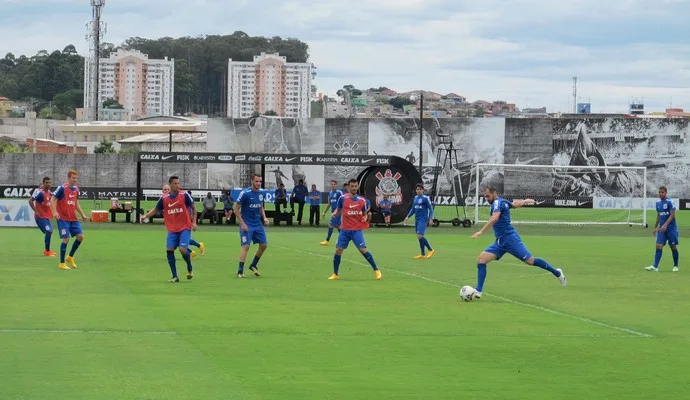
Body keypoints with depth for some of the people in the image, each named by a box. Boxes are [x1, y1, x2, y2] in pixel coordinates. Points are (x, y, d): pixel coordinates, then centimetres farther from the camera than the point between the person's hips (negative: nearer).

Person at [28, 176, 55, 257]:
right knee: (48, 231, -16)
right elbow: (30, 201, -22)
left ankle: (46, 250, 34)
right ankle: (47, 251, -9)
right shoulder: (40, 192, -18)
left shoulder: (49, 192, 8)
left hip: (46, 216, 9)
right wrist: (36, 211, -22)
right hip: (40, 216, -9)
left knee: (49, 231, 18)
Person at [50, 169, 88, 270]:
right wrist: (55, 212, -25)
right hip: (63, 218, -7)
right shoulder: (62, 188, -12)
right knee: (66, 239, -11)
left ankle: (70, 257, 19)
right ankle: (62, 264, 1)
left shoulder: (76, 189, 8)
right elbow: (53, 200, -12)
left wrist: (82, 214, 20)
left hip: (73, 218, 7)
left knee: (80, 236, -1)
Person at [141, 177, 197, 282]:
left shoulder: (184, 195, -5)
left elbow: (193, 208, 4)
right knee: (169, 250, -10)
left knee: (182, 249, -17)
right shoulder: (164, 198, 0)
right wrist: (146, 216, -3)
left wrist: (194, 222, -4)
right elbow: (156, 210, 13)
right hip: (172, 230, 3)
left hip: (185, 228, -3)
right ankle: (175, 277, 0)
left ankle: (190, 269, 13)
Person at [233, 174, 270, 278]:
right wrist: (242, 223, -16)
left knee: (264, 245, 6)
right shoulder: (245, 193, -15)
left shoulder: (261, 193, 5)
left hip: (258, 224, 7)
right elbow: (236, 209, -11)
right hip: (247, 225, -7)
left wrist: (264, 218, 2)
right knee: (246, 246, -13)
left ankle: (253, 265, 24)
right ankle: (240, 271, -9)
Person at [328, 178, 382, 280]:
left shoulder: (362, 200, -1)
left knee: (363, 249, -12)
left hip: (357, 230, -1)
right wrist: (335, 213, -10)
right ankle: (335, 274, 12)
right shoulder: (342, 198, -1)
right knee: (338, 250, -3)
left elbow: (364, 214, 11)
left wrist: (365, 218, -11)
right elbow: (338, 210, 12)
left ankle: (376, 270, 0)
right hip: (345, 230, 1)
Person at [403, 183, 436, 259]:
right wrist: (407, 217, 16)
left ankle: (431, 250, -4)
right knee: (420, 237, 8)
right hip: (417, 220, 7)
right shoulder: (415, 198, 13)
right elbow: (413, 209, 22)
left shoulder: (425, 198, -7)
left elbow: (431, 209, -7)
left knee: (419, 236, -17)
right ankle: (422, 254, 14)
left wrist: (431, 219, -14)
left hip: (423, 219, -7)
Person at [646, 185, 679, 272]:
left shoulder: (670, 202, -10)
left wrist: (665, 225, -26)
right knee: (659, 246, -7)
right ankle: (655, 266, -14)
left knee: (673, 247, 2)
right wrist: (655, 227, 20)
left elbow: (672, 215, -17)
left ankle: (675, 266, 16)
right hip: (662, 228, 5)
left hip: (671, 228, -5)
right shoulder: (658, 203, 10)